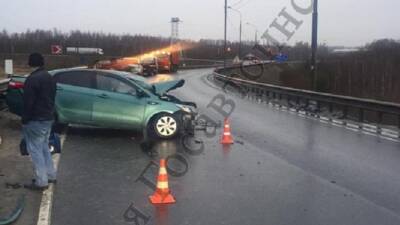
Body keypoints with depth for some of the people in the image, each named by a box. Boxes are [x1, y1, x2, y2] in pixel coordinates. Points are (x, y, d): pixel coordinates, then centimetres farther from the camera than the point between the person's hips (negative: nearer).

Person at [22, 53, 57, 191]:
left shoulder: (32, 79, -19)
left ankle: (41, 182, 1)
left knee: (35, 150, -2)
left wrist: (25, 120, -11)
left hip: (35, 120, -9)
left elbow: (28, 102, -19)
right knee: (44, 147, 20)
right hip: (48, 118, 9)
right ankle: (50, 175, 25)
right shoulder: (49, 77, 10)